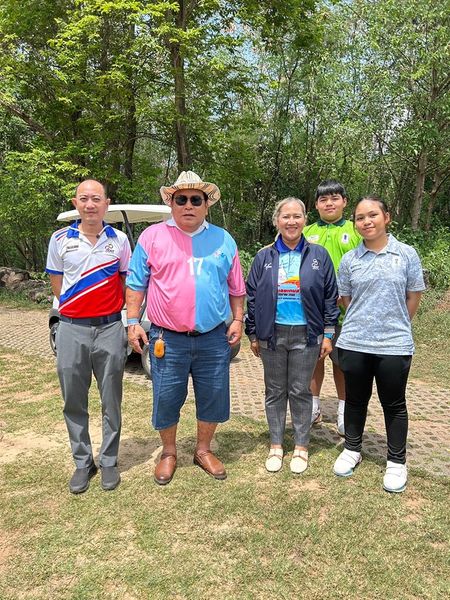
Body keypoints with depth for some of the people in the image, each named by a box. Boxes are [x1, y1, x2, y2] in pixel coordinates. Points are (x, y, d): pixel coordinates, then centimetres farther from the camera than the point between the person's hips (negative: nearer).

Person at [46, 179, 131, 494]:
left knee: (111, 400, 8)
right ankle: (83, 462, 25)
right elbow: (57, 284, 11)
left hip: (110, 328, 0)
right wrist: (78, 307, 4)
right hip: (72, 328, 1)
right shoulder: (60, 239, 4)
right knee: (74, 401, 9)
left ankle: (109, 462, 23)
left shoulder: (119, 240, 3)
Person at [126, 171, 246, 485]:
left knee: (213, 397, 12)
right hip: (167, 339, -1)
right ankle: (169, 453, 32)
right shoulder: (152, 236, 1)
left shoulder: (223, 240, 7)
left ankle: (204, 450, 34)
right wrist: (133, 322, -3)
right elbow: (136, 283, 3)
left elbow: (237, 287, 12)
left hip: (214, 338, 2)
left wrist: (238, 319, 5)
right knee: (166, 399, 9)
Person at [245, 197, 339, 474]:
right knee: (275, 391, 12)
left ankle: (301, 447, 25)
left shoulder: (319, 255, 0)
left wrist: (328, 334, -2)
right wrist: (253, 335, 4)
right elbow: (252, 298, 5)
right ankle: (276, 445, 27)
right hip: (272, 334, 1)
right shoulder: (264, 257, 2)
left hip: (305, 335, -1)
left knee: (301, 392, 9)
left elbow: (330, 297, 1)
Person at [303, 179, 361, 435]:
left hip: (343, 308, -2)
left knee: (341, 360, 8)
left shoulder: (355, 232, 4)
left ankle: (343, 411, 23)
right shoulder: (307, 233, 10)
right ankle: (314, 407, 25)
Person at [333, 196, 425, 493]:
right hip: (354, 344, 2)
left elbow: (414, 298, 4)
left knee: (394, 404, 11)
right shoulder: (349, 260, 1)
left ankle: (397, 462, 28)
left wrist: (395, 324, 9)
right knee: (356, 399, 15)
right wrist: (367, 320, 8)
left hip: (394, 345, -1)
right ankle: (352, 449, 35)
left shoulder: (406, 254, -3)